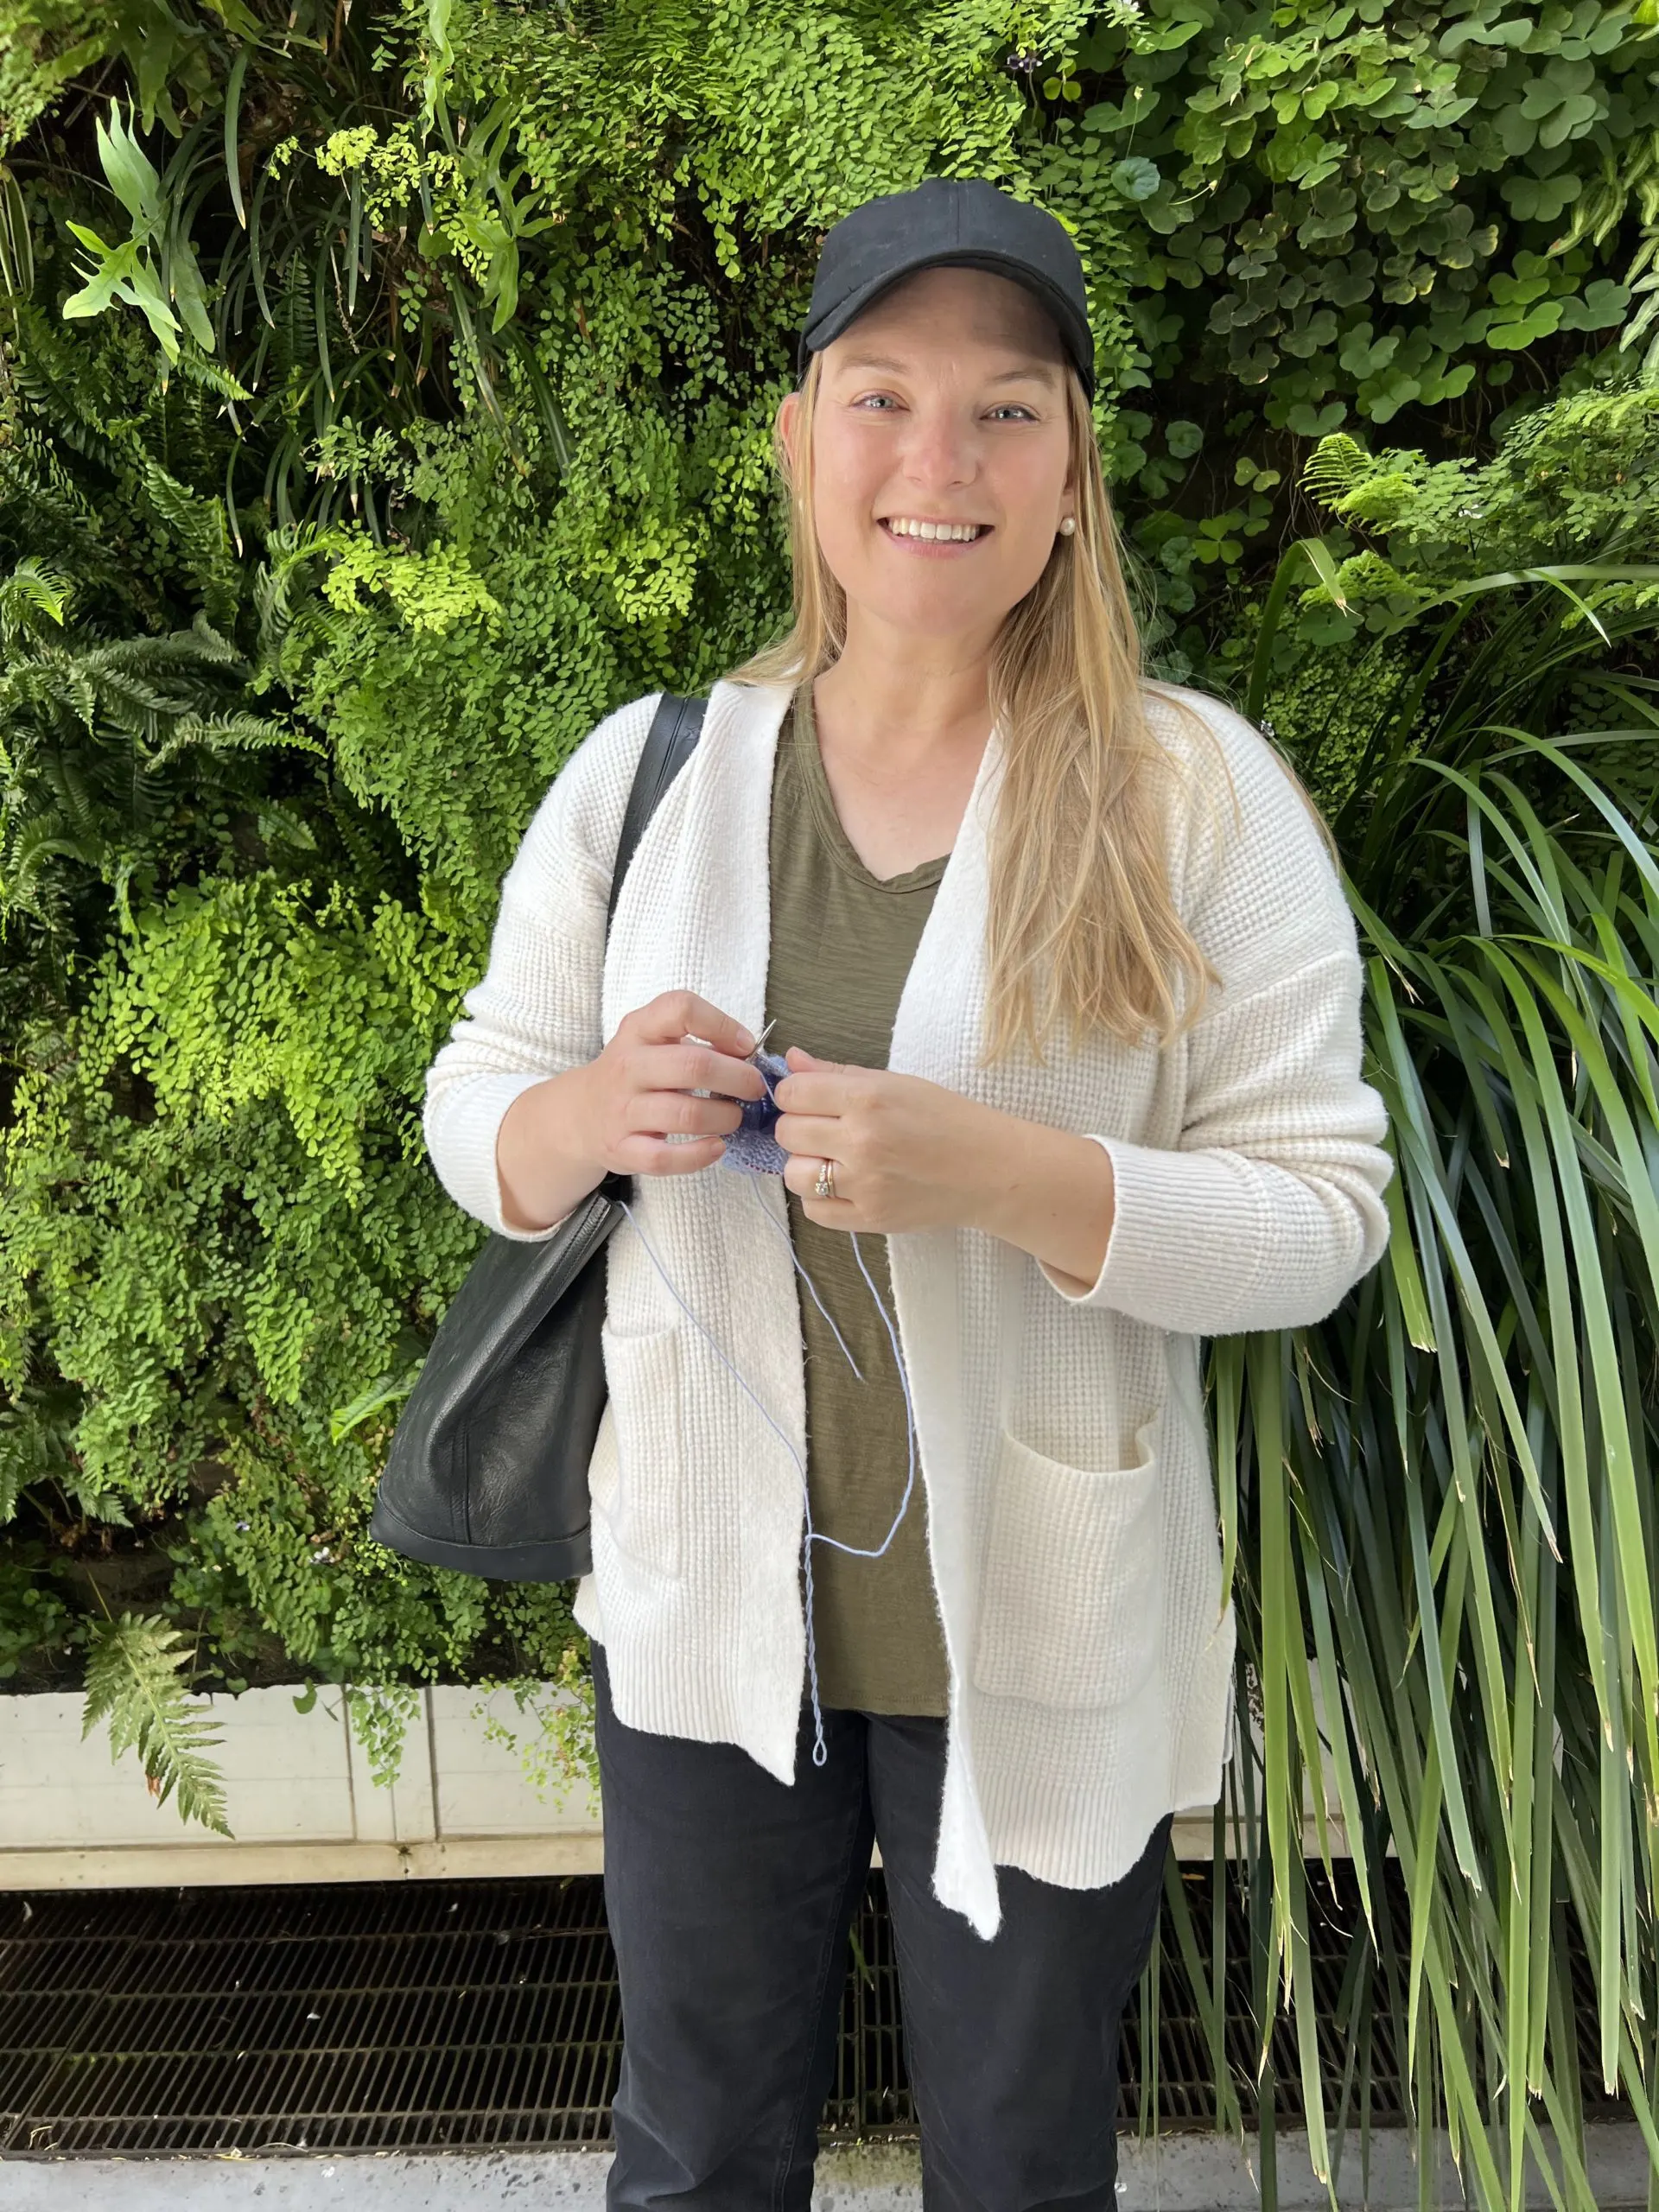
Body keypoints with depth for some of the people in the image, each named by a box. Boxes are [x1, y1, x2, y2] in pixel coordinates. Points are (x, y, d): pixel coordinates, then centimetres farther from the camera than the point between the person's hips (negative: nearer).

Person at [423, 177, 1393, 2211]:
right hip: (707, 1609, 2)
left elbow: (1321, 1209, -12)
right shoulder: (646, 767, -3)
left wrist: (1011, 1177, -28)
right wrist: (592, 1116, -20)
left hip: (1048, 1648, -1)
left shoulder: (1202, 795, -11)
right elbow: (474, 1108, 3)